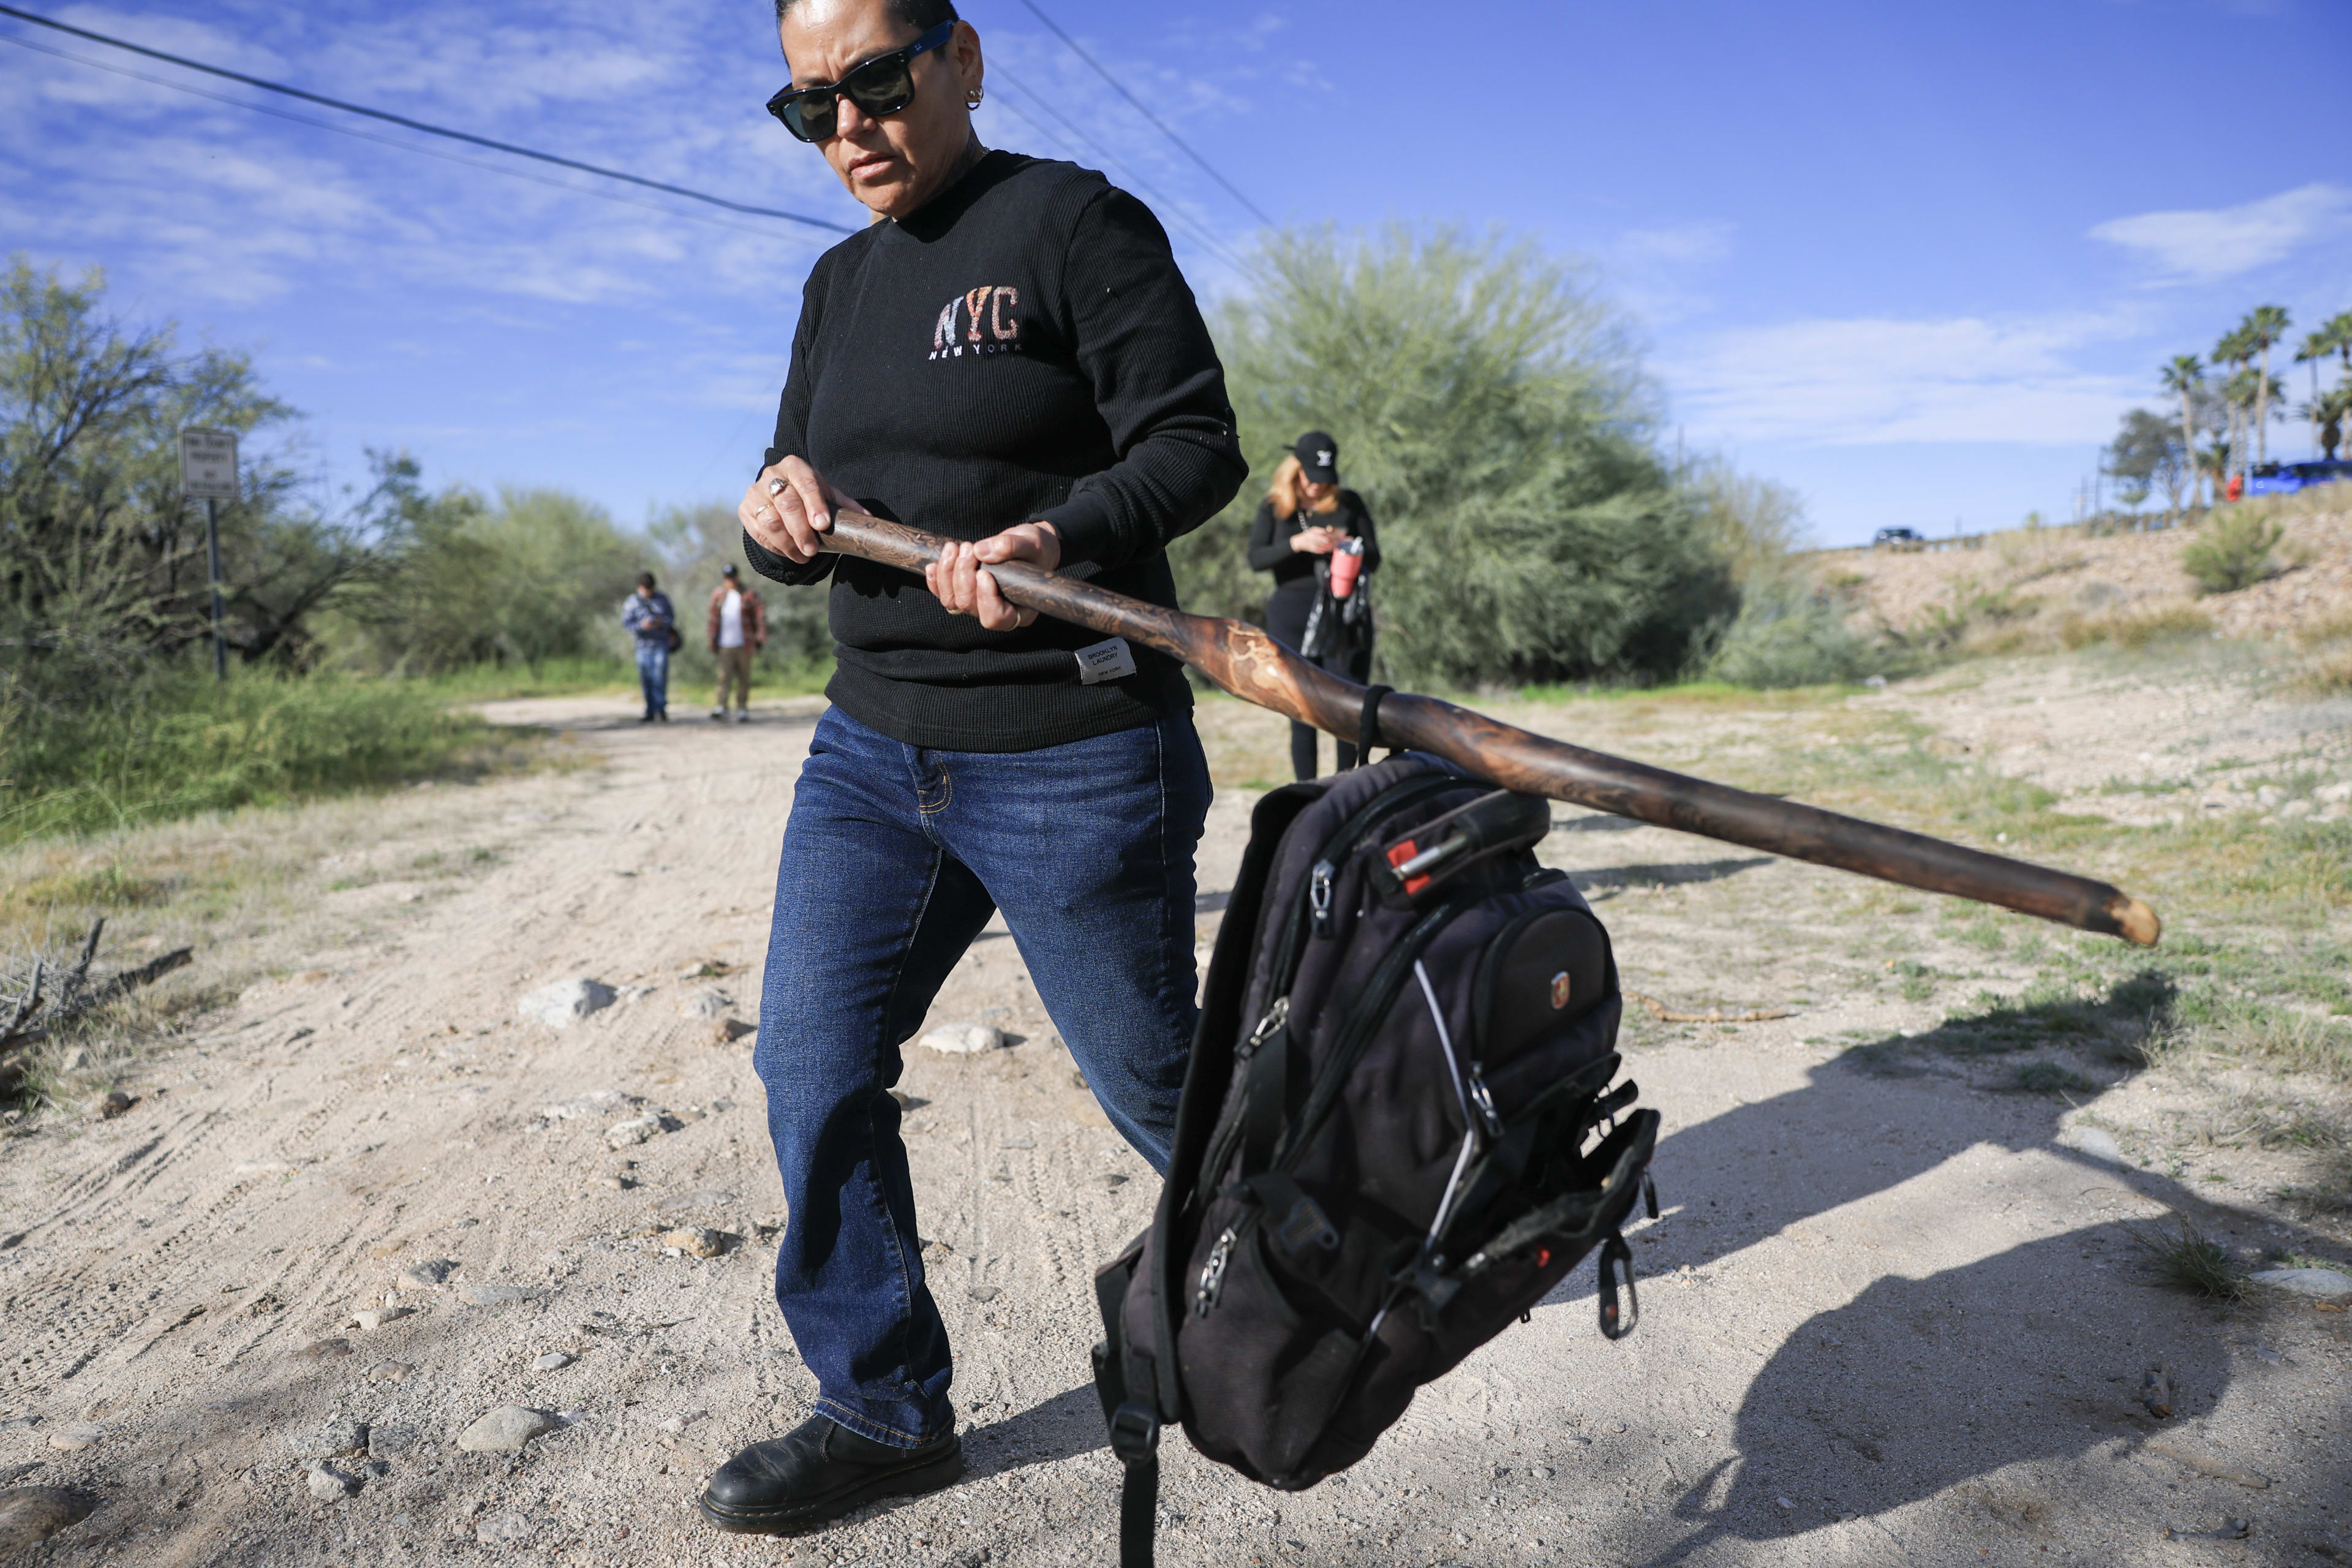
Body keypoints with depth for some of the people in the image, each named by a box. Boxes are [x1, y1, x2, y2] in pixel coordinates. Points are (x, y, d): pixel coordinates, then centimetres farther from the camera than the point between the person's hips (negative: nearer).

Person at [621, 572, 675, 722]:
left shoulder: (662, 598, 3)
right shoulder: (632, 602, 0)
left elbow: (672, 619, 6)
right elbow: (626, 625, -4)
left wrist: (662, 622, -17)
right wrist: (642, 626, -23)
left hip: (661, 643, -1)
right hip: (643, 644, 1)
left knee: (660, 676, -11)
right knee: (646, 680, 3)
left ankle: (661, 707, 2)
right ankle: (650, 712, 9)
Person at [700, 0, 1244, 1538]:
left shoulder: (1076, 222, -6)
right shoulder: (840, 284, 16)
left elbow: (1196, 447, -12)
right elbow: (803, 493, 16)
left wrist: (1055, 533, -30)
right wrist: (781, 513, -9)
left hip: (1075, 762, -7)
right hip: (872, 745, 7)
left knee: (1155, 1081, 7)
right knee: (814, 1067, 4)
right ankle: (888, 1410, 22)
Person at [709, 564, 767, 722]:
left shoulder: (749, 596, 2)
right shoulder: (718, 595, 8)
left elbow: (761, 616, -2)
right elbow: (714, 619, 11)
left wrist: (761, 637, -12)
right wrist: (712, 643, 9)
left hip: (744, 644, 0)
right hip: (725, 645, 0)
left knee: (743, 679, 3)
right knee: (724, 676, -11)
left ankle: (742, 710, 9)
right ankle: (721, 707, -17)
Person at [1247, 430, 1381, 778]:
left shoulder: (1349, 504, 9)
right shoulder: (1274, 508, 9)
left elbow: (1374, 560, 8)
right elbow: (1256, 558, -3)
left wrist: (1348, 546, -13)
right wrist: (1298, 543, -17)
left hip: (1345, 616, 1)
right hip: (1292, 615, 0)